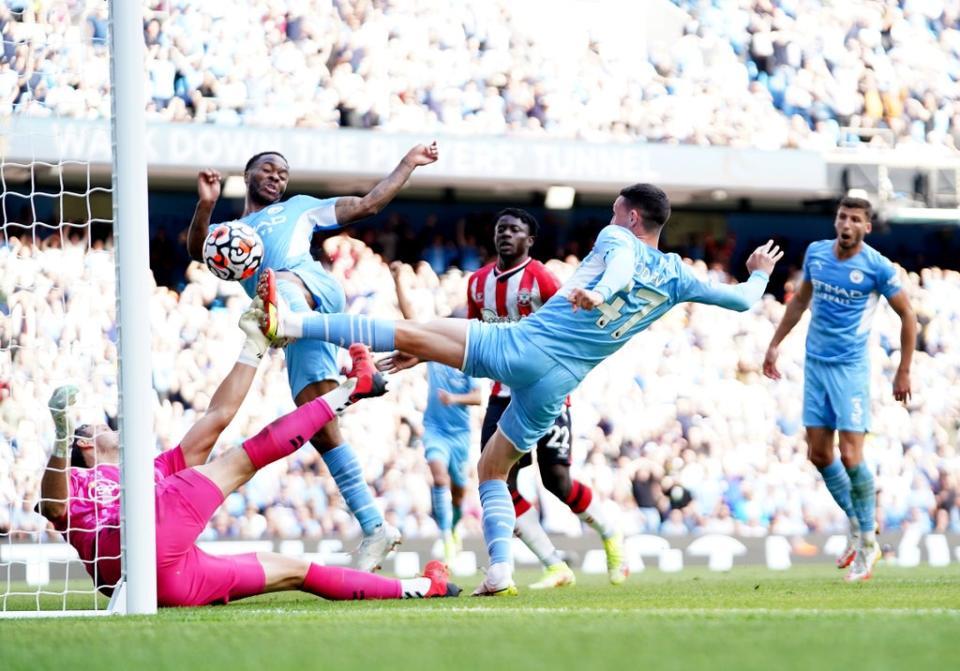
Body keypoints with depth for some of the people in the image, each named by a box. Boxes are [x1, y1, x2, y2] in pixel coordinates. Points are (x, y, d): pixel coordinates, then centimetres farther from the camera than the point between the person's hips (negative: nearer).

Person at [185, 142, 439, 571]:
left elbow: (368, 204, 30)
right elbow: (197, 250, 10)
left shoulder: (299, 208, 31)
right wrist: (206, 205, -6)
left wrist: (408, 164, 27)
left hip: (311, 284, -3)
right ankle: (374, 528, -6)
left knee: (278, 284, -41)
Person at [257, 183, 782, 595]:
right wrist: (760, 274, 46)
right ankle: (500, 570, 6)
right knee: (492, 469, 22)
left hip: (518, 345, -5)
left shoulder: (617, 239, 3)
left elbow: (622, 265, -20)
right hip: (555, 386, 5)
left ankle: (289, 322, -19)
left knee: (406, 334, -9)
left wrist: (599, 291, -41)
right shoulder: (676, 278, 15)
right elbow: (741, 299, 26)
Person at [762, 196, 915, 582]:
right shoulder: (815, 253, 4)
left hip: (850, 367, -5)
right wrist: (775, 343, 20)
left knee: (850, 456, -12)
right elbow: (800, 300, 21)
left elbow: (907, 315, -2)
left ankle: (867, 540, 3)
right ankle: (856, 523, 23)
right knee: (818, 453, 5)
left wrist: (904, 371, -2)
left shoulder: (877, 267, -10)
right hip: (815, 363, 5)